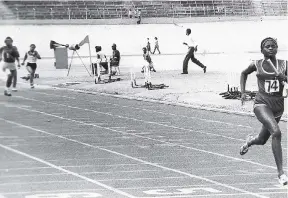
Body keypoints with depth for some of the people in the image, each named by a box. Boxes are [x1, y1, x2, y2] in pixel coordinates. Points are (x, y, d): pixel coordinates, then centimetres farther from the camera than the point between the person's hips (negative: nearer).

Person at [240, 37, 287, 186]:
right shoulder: (257, 65, 0)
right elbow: (244, 73, 20)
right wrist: (243, 92, 12)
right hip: (262, 104, -3)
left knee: (262, 140, 18)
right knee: (276, 132, -28)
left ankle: (251, 140, 58)